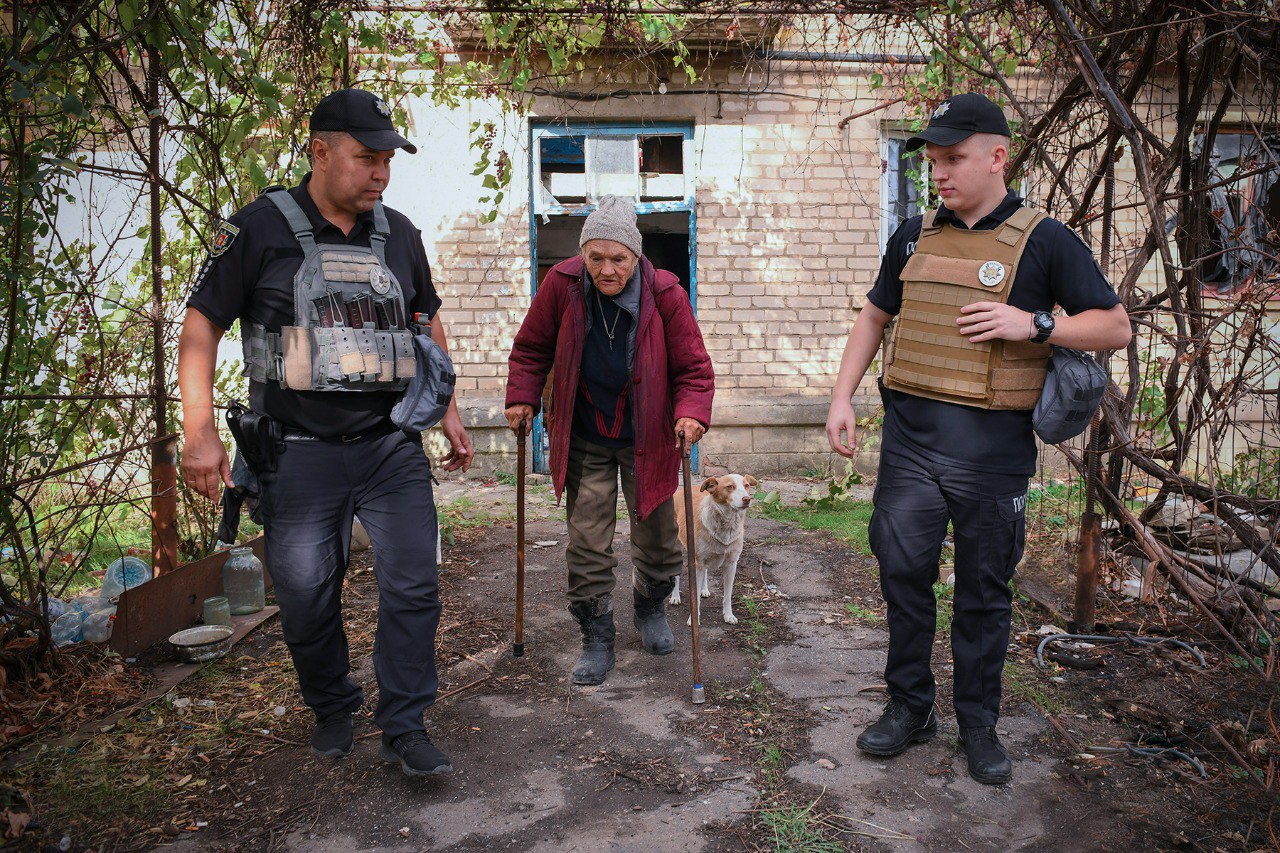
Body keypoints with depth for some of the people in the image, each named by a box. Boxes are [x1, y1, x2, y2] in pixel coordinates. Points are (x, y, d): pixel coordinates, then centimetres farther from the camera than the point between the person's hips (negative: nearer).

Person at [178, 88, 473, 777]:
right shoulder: (260, 228, -3)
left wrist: (448, 412, 17)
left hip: (393, 444, 3)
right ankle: (333, 709, 31)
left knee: (414, 585, -1)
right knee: (306, 597, 7)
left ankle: (404, 727, 13)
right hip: (300, 452, -3)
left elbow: (429, 320, 22)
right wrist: (199, 431, -12)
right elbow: (201, 327, -2)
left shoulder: (398, 233, 10)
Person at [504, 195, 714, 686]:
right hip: (584, 441, 0)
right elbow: (532, 348, 3)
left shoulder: (665, 294, -15)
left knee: (657, 537, 13)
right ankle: (597, 640, 17)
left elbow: (694, 368, -10)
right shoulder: (561, 284, -13)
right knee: (587, 544, 1)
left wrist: (691, 414, -26)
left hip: (647, 439, 0)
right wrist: (522, 398, -7)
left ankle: (650, 608, 42)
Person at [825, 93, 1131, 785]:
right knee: (903, 572, 6)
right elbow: (874, 317, 18)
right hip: (909, 437, 3)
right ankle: (910, 707, 24)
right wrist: (842, 398, 9)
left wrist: (1034, 325, -15)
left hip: (993, 448, -3)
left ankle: (979, 723, 25)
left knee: (984, 591, 8)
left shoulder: (1043, 241, -1)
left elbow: (1115, 327, 1)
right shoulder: (914, 236, 10)